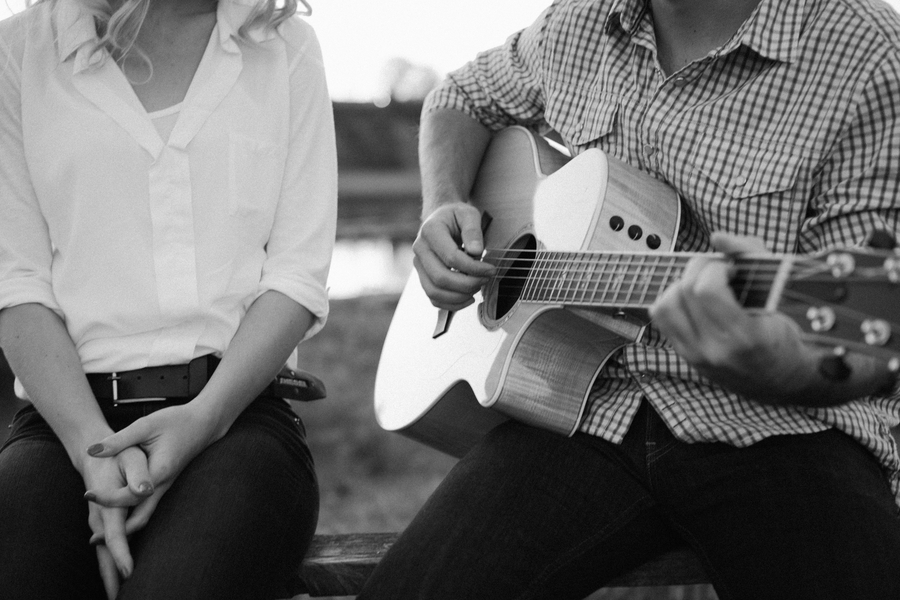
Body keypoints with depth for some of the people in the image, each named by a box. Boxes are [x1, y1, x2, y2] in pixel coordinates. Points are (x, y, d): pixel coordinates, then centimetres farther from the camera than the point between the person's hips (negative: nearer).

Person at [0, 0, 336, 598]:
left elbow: (299, 276, 4)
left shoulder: (286, 49, 13)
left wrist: (202, 417, -13)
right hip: (71, 412, 0)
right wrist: (95, 445, -14)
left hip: (234, 406, 0)